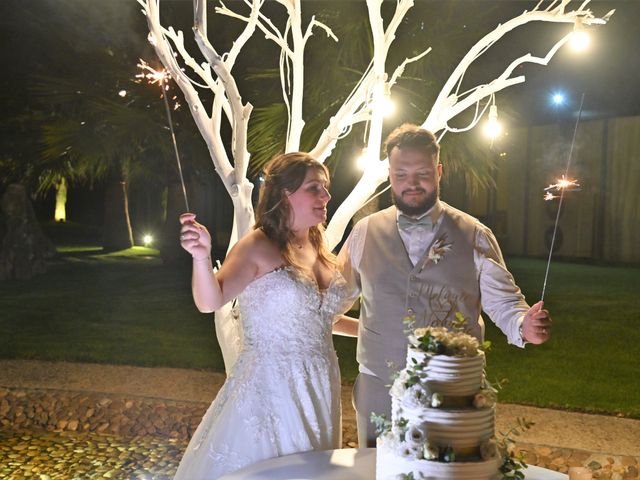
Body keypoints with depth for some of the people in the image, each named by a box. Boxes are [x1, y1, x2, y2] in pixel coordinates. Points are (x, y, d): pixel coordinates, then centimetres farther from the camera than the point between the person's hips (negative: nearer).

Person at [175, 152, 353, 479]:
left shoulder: (319, 249, 7)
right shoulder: (258, 247, -12)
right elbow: (209, 302, -24)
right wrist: (202, 257, -41)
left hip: (319, 388, 7)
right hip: (268, 387, -6)